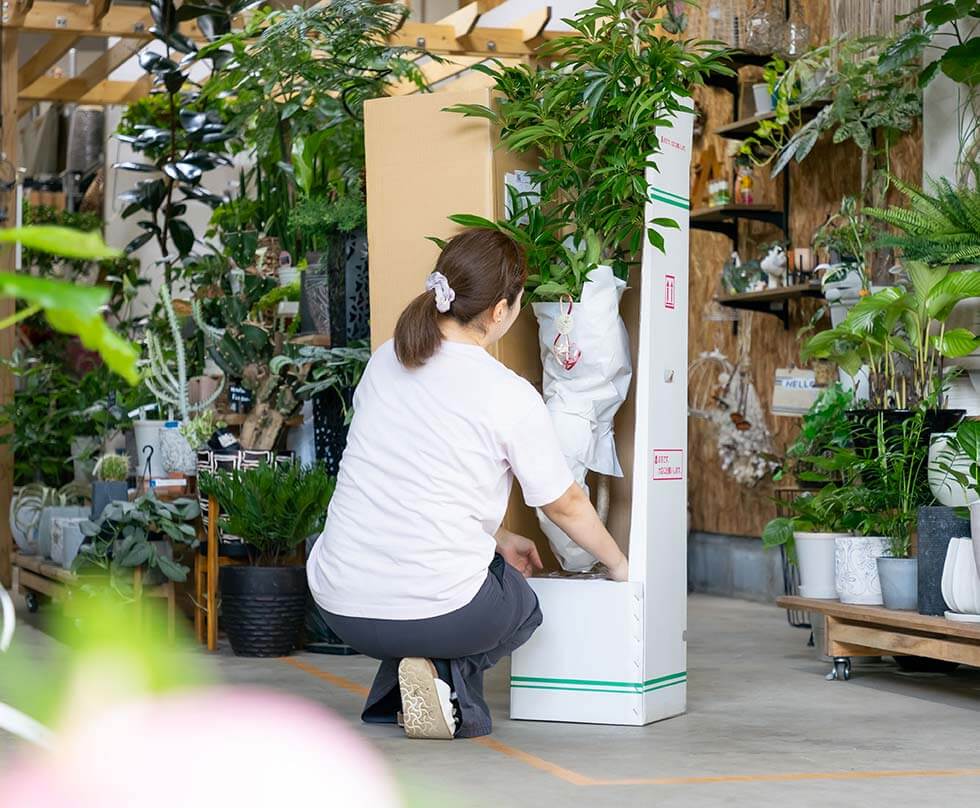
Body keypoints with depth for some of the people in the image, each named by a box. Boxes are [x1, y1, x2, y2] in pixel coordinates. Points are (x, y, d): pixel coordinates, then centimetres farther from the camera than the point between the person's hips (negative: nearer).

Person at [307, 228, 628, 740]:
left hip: (340, 608, 5)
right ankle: (449, 676, -1)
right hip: (435, 612, -5)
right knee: (522, 607, 29)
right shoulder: (512, 397, -9)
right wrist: (618, 564, 26)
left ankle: (391, 697, 14)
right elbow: (565, 505, 5)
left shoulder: (384, 362, 7)